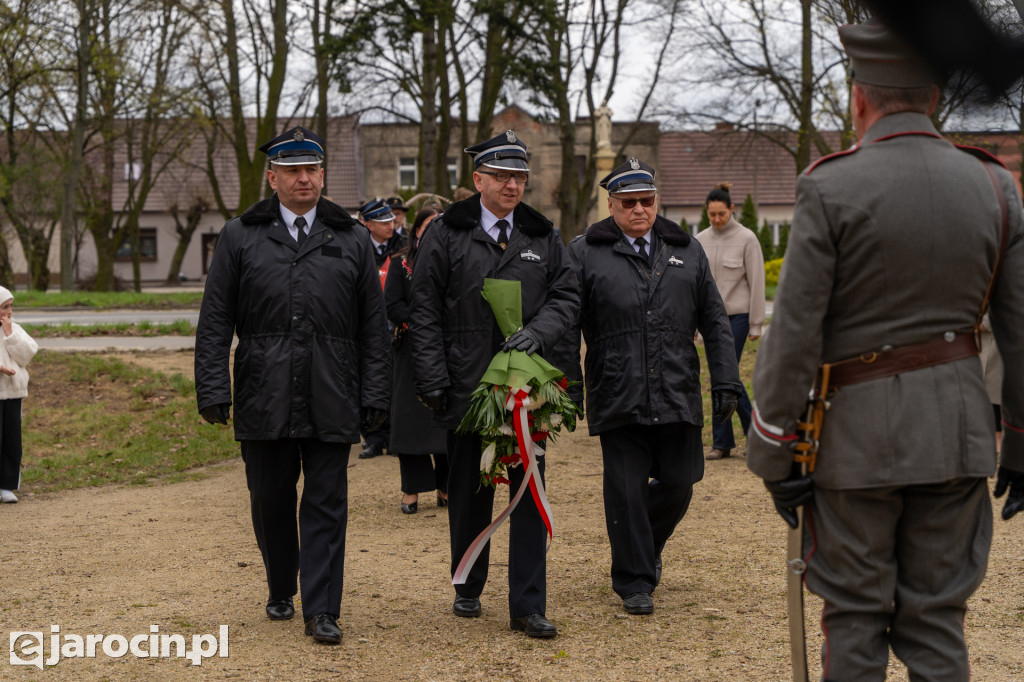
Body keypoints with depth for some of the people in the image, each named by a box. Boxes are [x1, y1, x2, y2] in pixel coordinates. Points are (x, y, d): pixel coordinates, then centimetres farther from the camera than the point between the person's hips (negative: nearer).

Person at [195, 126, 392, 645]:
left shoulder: (353, 241, 9)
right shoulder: (240, 237, 7)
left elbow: (373, 326, 9)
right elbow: (215, 322, 4)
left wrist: (375, 396, 2)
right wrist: (213, 391, -4)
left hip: (331, 403, 0)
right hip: (264, 401, 0)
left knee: (326, 505, -1)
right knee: (270, 501, 10)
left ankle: (321, 611, 4)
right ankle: (280, 591, 30)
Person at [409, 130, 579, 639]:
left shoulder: (543, 238, 9)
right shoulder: (445, 234, 1)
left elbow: (566, 296, 9)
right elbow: (425, 312, -1)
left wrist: (537, 332, -11)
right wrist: (433, 381, -7)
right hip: (466, 387, -1)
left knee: (529, 494, 0)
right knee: (468, 492, 10)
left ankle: (527, 606, 6)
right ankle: (468, 589, 29)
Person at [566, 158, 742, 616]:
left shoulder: (686, 251, 13)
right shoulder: (585, 253, 3)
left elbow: (714, 322, 14)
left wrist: (725, 381, 6)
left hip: (678, 397, 3)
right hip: (618, 400, -3)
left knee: (678, 483, 6)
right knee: (626, 489, 0)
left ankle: (649, 548, 36)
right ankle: (635, 582, 14)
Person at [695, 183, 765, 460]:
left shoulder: (746, 239, -6)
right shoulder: (701, 240, 7)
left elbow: (756, 282, -5)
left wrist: (756, 324, -7)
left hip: (737, 315, -5)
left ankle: (722, 441, 2)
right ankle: (753, 430, 17)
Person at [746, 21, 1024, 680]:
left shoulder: (831, 188, -10)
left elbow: (795, 334, -11)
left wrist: (773, 454, -4)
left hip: (859, 428, -3)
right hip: (960, 427, 3)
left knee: (854, 615, 8)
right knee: (937, 616, 11)